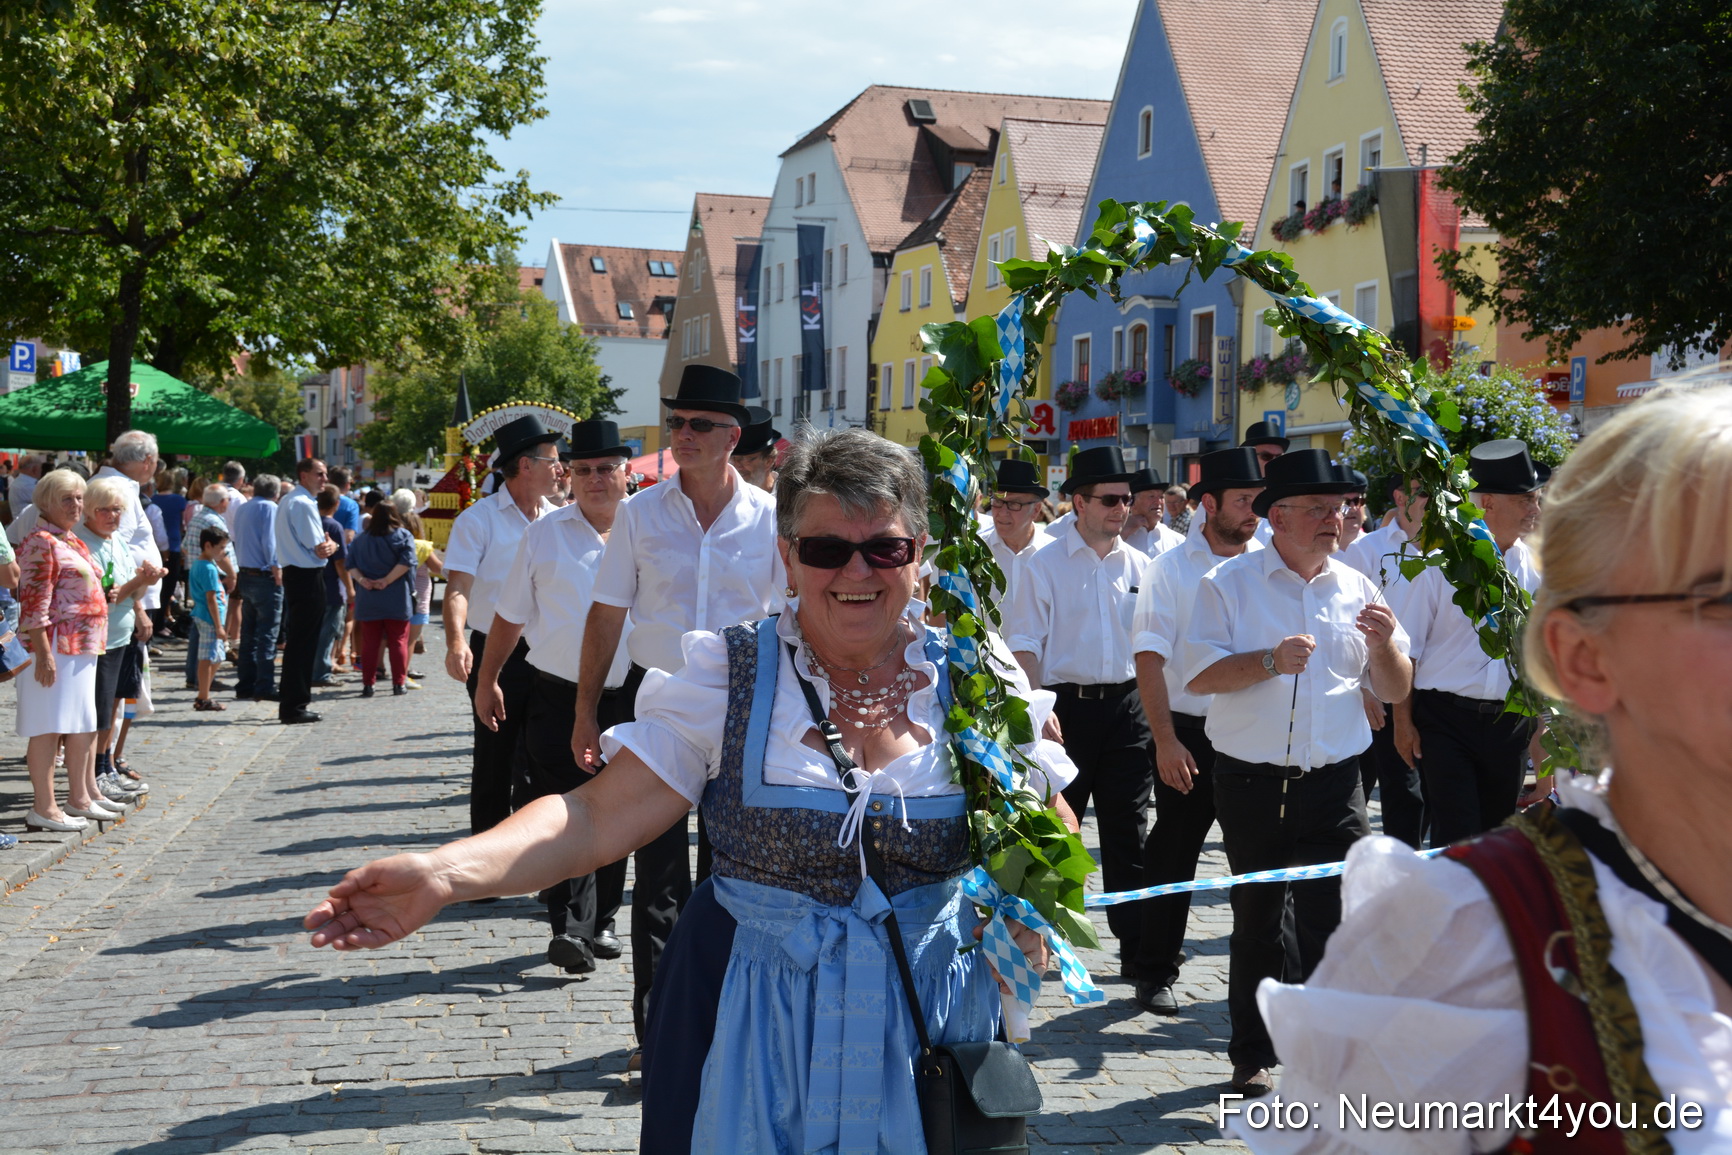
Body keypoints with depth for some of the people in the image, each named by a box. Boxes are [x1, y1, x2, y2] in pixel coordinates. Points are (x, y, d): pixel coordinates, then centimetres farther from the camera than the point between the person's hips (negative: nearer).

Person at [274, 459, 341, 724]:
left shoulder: (286, 502, 17)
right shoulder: (304, 504, -15)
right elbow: (319, 548, -17)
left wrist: (325, 546, 1)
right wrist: (331, 546, 1)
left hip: (292, 573, 10)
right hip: (308, 578, -10)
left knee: (295, 640, 15)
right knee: (303, 643, -6)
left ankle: (288, 704, 22)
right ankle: (294, 708, -3)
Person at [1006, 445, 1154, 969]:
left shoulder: (1140, 566, 8)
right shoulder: (1044, 566, -2)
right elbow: (1024, 645, -5)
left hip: (1127, 706, 3)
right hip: (1067, 704, -3)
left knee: (1128, 828, 6)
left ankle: (1137, 945, 12)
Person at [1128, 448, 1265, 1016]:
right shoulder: (1171, 569, -2)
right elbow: (1150, 657, -6)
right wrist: (1166, 740, -12)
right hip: (1189, 733, -2)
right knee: (1173, 855, 6)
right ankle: (1155, 974, 18)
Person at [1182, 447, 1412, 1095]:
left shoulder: (1357, 590, 10)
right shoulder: (1229, 585, 1)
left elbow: (1396, 691, 9)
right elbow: (1199, 676, -8)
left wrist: (1383, 645, -11)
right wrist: (1270, 661, -20)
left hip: (1334, 784, 2)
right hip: (1251, 785, -2)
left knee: (1332, 924, -4)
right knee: (1256, 922, 10)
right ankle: (1251, 1056, 23)